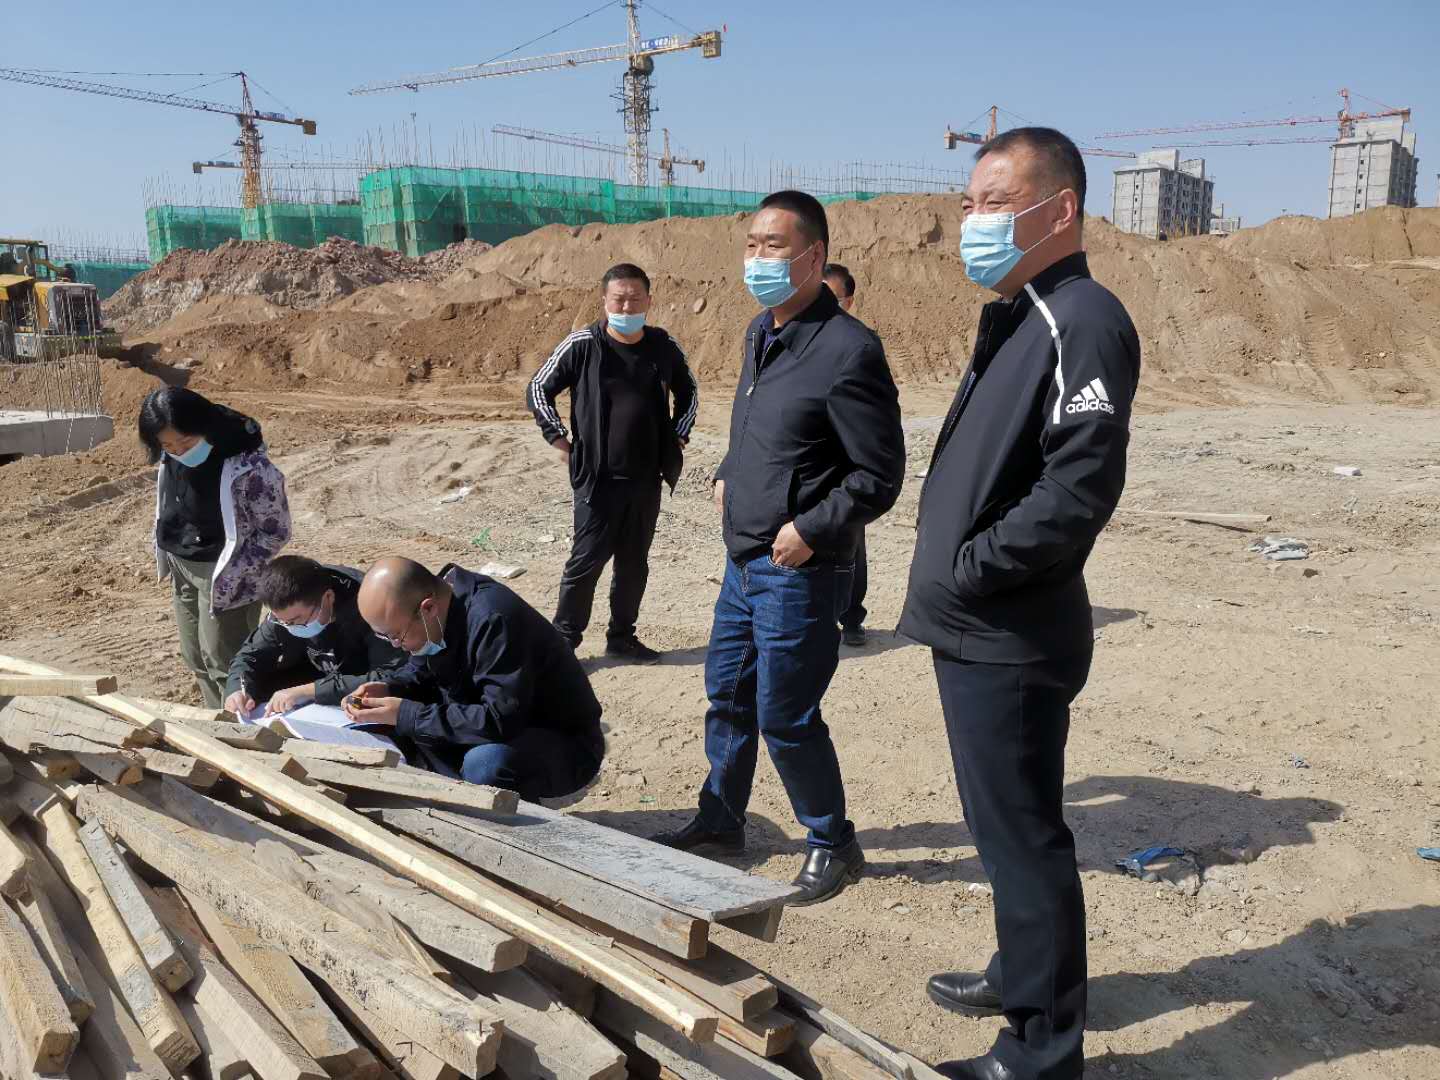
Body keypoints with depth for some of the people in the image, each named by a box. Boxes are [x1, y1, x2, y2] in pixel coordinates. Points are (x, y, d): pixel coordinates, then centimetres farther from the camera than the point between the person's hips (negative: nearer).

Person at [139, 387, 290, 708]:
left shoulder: (249, 466, -27)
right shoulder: (170, 458, -4)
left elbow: (276, 531, -18)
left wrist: (231, 574, -19)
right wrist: (164, 553, 12)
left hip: (221, 574, -8)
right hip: (182, 568, 8)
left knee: (222, 660, -2)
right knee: (195, 658, 17)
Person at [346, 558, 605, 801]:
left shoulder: (494, 622, -31)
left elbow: (500, 722, -34)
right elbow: (422, 670, 13)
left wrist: (406, 715, -29)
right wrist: (389, 688, -9)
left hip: (565, 743, -8)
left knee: (485, 764, -38)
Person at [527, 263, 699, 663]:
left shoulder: (663, 346, 4)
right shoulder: (582, 345, -7)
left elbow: (688, 393, 20)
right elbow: (538, 390, 0)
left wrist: (678, 437, 10)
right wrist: (560, 441, -4)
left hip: (647, 479, 4)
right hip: (597, 478, -4)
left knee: (634, 563, 12)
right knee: (586, 561, -1)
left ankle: (622, 637, 26)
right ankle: (563, 640, 12)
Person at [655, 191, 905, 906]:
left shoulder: (848, 350, -18)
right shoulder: (760, 333, 9)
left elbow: (878, 477, -17)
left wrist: (811, 531, -19)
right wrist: (728, 477, 13)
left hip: (797, 571, -8)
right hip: (744, 558, 9)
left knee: (785, 718, 1)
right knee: (727, 694, 19)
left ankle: (833, 846, 23)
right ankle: (719, 822, 38)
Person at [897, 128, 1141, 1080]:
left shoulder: (1083, 321, -16)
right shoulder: (1018, 317, 15)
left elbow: (1078, 490, -25)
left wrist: (969, 569, -16)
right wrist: (952, 577, 9)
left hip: (1010, 640, -10)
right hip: (978, 631, 10)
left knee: (1021, 834, 2)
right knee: (1007, 825, 22)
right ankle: (1024, 974, 41)